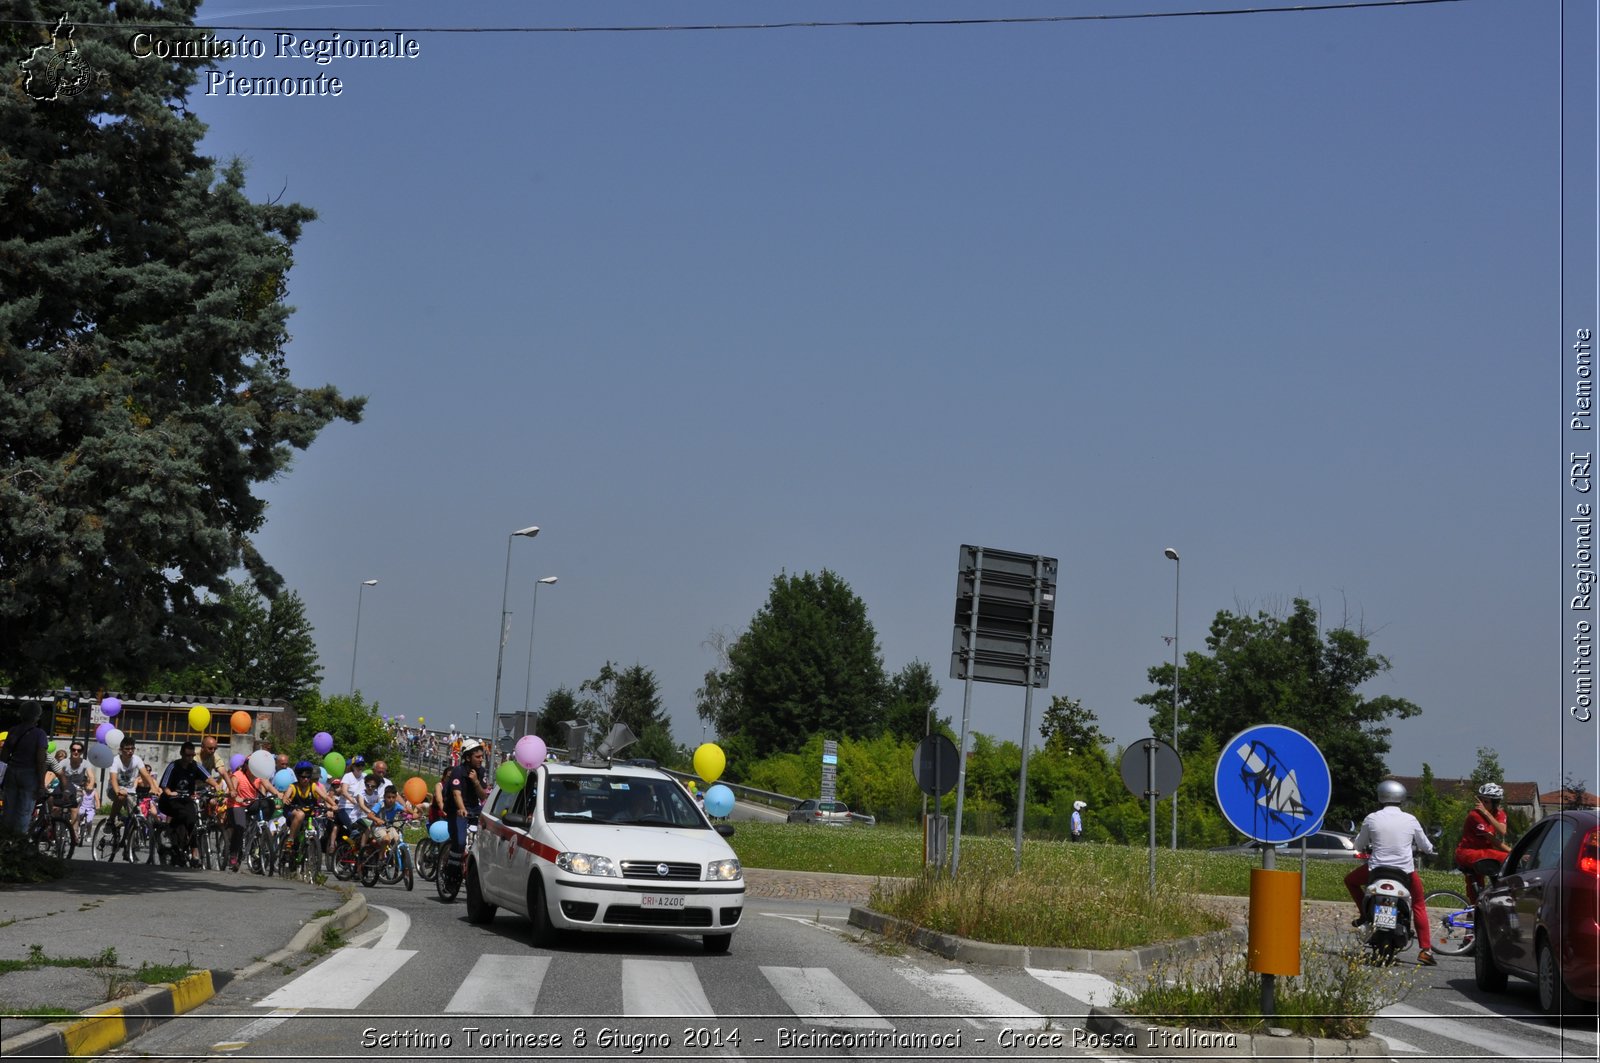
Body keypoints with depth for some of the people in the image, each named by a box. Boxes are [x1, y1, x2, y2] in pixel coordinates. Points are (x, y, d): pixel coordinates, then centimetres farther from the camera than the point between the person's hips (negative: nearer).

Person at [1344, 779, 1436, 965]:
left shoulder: (1371, 819, -4)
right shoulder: (1410, 820, -1)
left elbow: (1359, 845, 8)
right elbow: (1424, 845, 12)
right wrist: (1430, 849, 36)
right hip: (1406, 871, 1)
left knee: (1350, 880, 27)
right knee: (1419, 906, 19)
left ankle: (1365, 913, 14)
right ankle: (1425, 950, 10)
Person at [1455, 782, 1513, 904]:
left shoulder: (1500, 814, 4)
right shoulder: (1475, 815, -17)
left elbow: (1502, 832, -18)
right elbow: (1492, 839, -19)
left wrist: (1486, 813, -26)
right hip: (1467, 854, -7)